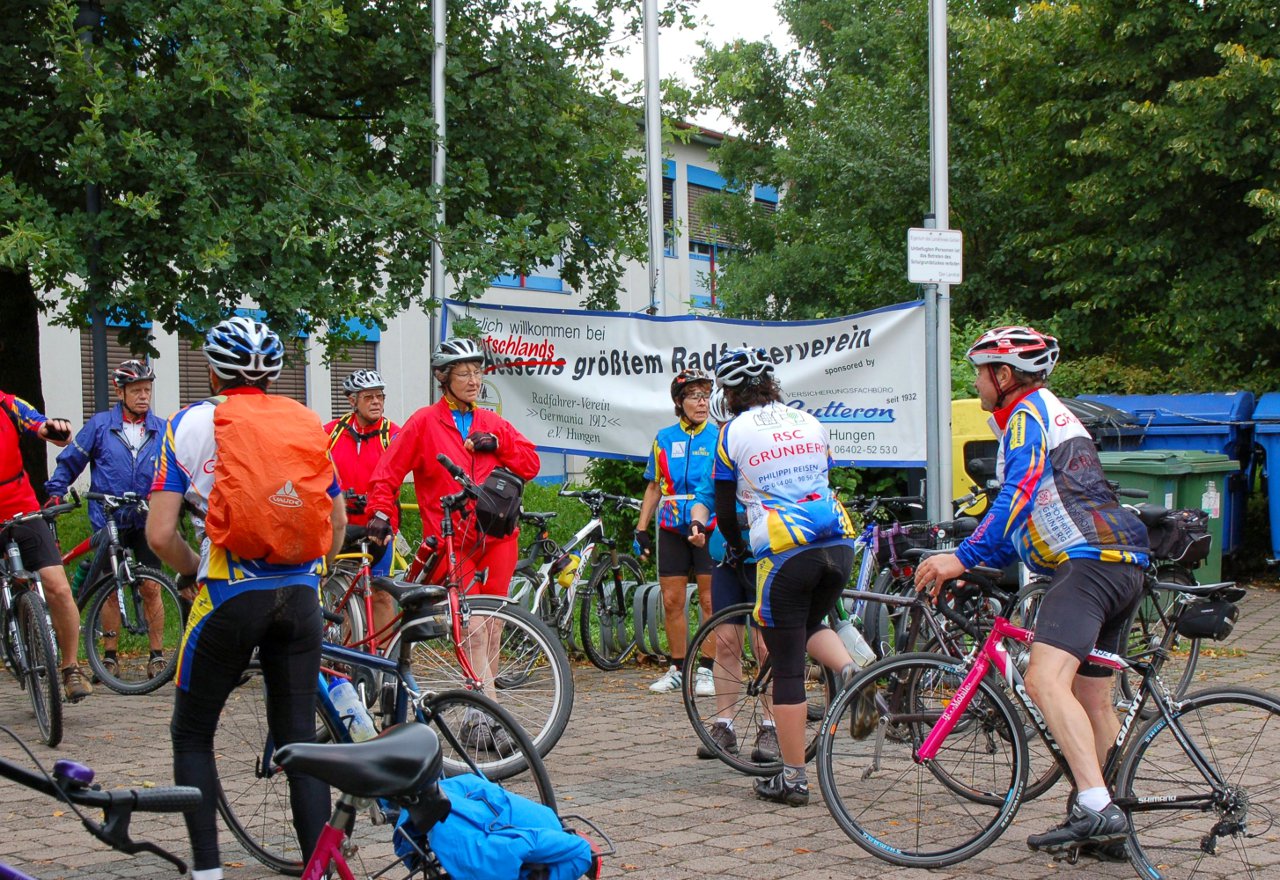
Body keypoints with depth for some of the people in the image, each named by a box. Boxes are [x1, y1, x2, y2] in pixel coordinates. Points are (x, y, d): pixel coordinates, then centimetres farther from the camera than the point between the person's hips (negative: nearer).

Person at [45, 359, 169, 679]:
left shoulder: (160, 430, 5)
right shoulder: (100, 425, 1)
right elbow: (70, 461, 7)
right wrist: (55, 492, -2)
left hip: (145, 521, 1)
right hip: (108, 522, -1)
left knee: (151, 587, -3)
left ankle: (157, 654, 6)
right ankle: (109, 656, 12)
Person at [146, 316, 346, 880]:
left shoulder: (190, 424, -1)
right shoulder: (308, 424, 9)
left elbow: (160, 535, -6)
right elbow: (338, 523, 14)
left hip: (229, 595, -3)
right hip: (301, 595, 3)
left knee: (191, 734, 13)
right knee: (299, 736, 10)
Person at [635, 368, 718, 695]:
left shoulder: (719, 437, 0)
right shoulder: (664, 439, 9)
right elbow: (654, 486, 15)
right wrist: (641, 528, 9)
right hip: (671, 529, 3)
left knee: (710, 600, -4)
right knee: (671, 601, 4)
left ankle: (706, 670, 3)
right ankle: (677, 669, 13)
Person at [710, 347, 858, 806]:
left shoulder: (733, 433, 3)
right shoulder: (809, 422, 15)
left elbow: (724, 508, 9)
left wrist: (737, 546, 29)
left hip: (784, 552, -5)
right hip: (838, 543, 5)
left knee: (787, 666, 3)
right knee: (811, 624, 30)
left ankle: (793, 779, 7)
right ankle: (854, 675, 1)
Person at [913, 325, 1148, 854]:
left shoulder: (1028, 412, -2)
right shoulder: (1051, 415, 30)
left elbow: (1020, 493, -17)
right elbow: (1028, 512, 33)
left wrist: (964, 557, -21)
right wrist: (977, 566, 26)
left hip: (1088, 562, -11)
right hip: (1122, 566, 11)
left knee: (1045, 679, -25)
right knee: (1093, 701, 18)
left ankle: (1097, 809, -35)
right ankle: (1111, 827, 26)